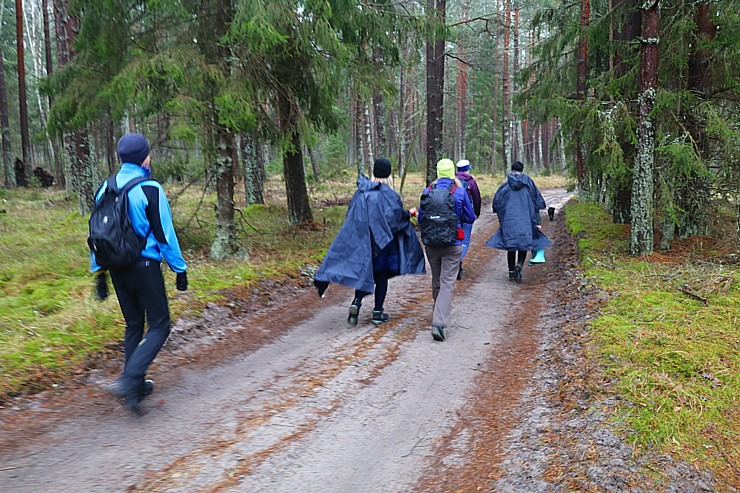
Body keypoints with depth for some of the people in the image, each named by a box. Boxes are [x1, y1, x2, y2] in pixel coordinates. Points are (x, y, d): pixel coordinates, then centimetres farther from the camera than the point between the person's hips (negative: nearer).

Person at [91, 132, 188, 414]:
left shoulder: (105, 189, 6)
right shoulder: (149, 189, -13)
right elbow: (164, 234, -11)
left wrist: (99, 272, 18)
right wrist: (180, 269, -2)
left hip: (117, 268, 7)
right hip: (144, 266, -6)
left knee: (133, 325, 18)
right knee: (159, 326, 3)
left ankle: (135, 385, 24)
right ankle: (129, 380, -13)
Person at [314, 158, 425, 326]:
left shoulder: (361, 191, 3)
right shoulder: (387, 193, -13)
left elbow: (351, 215, 7)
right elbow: (397, 215, -16)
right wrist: (409, 213, 3)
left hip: (362, 238, 4)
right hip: (383, 240, -4)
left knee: (365, 272, 14)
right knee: (381, 274, 9)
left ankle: (356, 302, -8)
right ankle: (378, 312, 13)